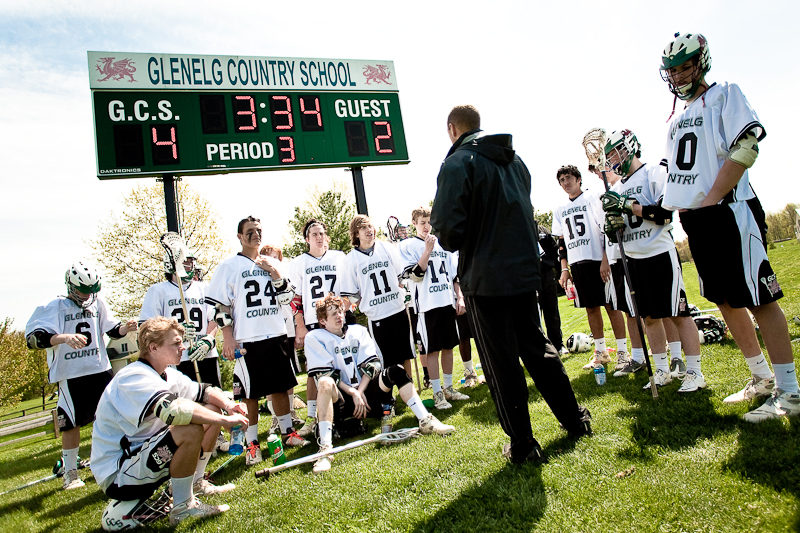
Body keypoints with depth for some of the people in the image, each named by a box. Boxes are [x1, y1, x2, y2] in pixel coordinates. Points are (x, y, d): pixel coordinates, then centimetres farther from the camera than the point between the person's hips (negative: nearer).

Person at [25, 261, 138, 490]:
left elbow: (112, 330, 11)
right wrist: (65, 338, -35)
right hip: (70, 375, -4)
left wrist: (125, 328, -12)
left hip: (100, 369, 4)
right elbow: (34, 338, -19)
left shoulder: (98, 303, 7)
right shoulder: (55, 307, -7)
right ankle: (70, 473, 21)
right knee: (72, 424, 4)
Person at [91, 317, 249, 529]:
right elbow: (173, 410, -41)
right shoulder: (134, 377, -24)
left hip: (142, 453, 9)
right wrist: (224, 420, -34)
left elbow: (204, 391, 10)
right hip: (116, 476, -9)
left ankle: (195, 483, 15)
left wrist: (229, 405, -11)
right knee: (191, 429, -31)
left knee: (212, 410, 2)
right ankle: (182, 506, -11)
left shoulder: (168, 375, 4)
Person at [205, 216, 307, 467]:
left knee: (280, 386, 11)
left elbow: (287, 298, 9)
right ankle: (252, 444, 13)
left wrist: (275, 272, -5)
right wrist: (228, 338, -9)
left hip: (276, 335, 4)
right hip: (247, 340, -4)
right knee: (250, 393, 1)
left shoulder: (272, 263, 13)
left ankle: (288, 432, 24)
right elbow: (221, 305, -3)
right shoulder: (229, 266, 0)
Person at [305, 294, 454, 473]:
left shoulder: (358, 331, 14)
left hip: (366, 393, 4)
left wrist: (360, 391, -10)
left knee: (396, 371, -15)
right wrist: (353, 393, -14)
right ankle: (325, 447, -42)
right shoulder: (314, 338, 1)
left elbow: (371, 364, 5)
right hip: (339, 398, -4)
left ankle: (425, 421, -18)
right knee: (325, 382, -37)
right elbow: (325, 373, -8)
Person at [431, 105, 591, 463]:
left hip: (485, 279, -7)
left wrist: (453, 243, 2)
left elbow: (448, 226, -19)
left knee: (501, 364, 4)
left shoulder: (458, 163, -11)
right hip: (525, 269, 7)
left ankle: (523, 445, 14)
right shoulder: (514, 159, 13)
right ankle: (576, 420, 31)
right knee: (537, 348, 20)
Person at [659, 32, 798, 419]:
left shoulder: (724, 95, -1)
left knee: (759, 299, -6)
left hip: (728, 212, -8)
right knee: (726, 302, 12)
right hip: (694, 220, 8)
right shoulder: (676, 119, 20)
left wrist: (710, 199, -16)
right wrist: (680, 205, 10)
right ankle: (762, 378, 25)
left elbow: (745, 149, -13)